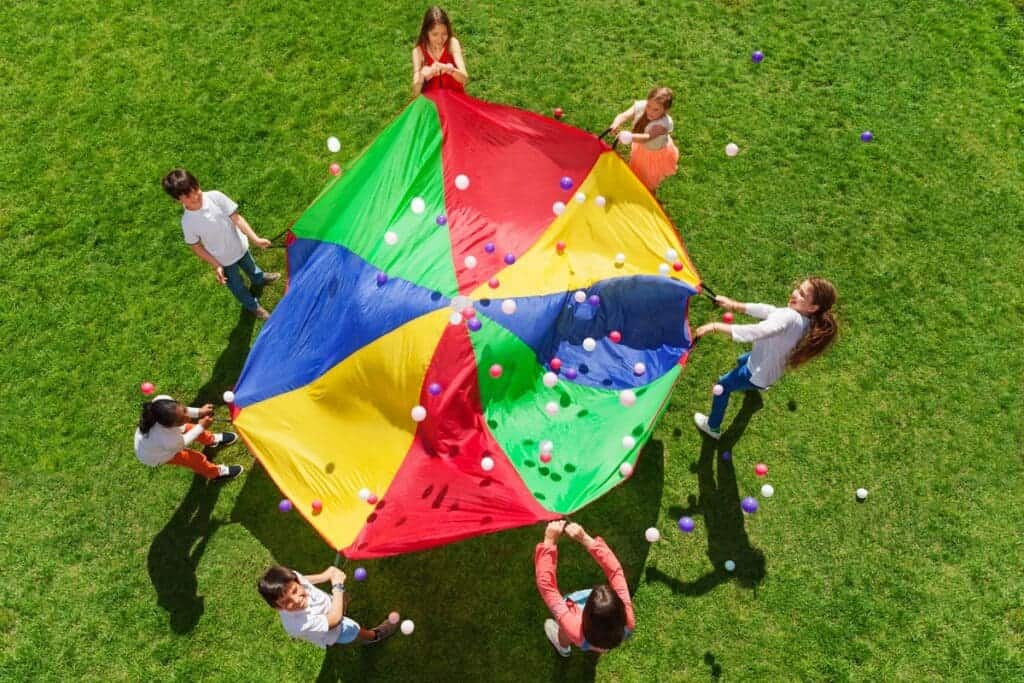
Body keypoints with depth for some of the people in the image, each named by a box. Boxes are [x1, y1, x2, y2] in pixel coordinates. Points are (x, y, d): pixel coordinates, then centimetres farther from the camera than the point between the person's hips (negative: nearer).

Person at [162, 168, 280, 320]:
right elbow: (196, 247, -14)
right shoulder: (188, 222, -30)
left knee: (250, 267, 35)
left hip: (240, 246, 3)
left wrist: (255, 239, -25)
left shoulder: (215, 197, -28)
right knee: (237, 285, 24)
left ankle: (259, 279, 71)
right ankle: (252, 306, 54)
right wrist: (216, 266, -15)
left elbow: (236, 218, -19)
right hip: (224, 259, -2)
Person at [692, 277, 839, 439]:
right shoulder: (807, 320, -14)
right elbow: (768, 310, -10)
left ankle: (713, 427, 36)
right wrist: (735, 305, -16)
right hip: (771, 370, 8)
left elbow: (755, 332, -51)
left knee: (722, 385, 17)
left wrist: (716, 326, -50)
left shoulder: (789, 317, -40)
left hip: (758, 374, -8)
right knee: (742, 361, 39)